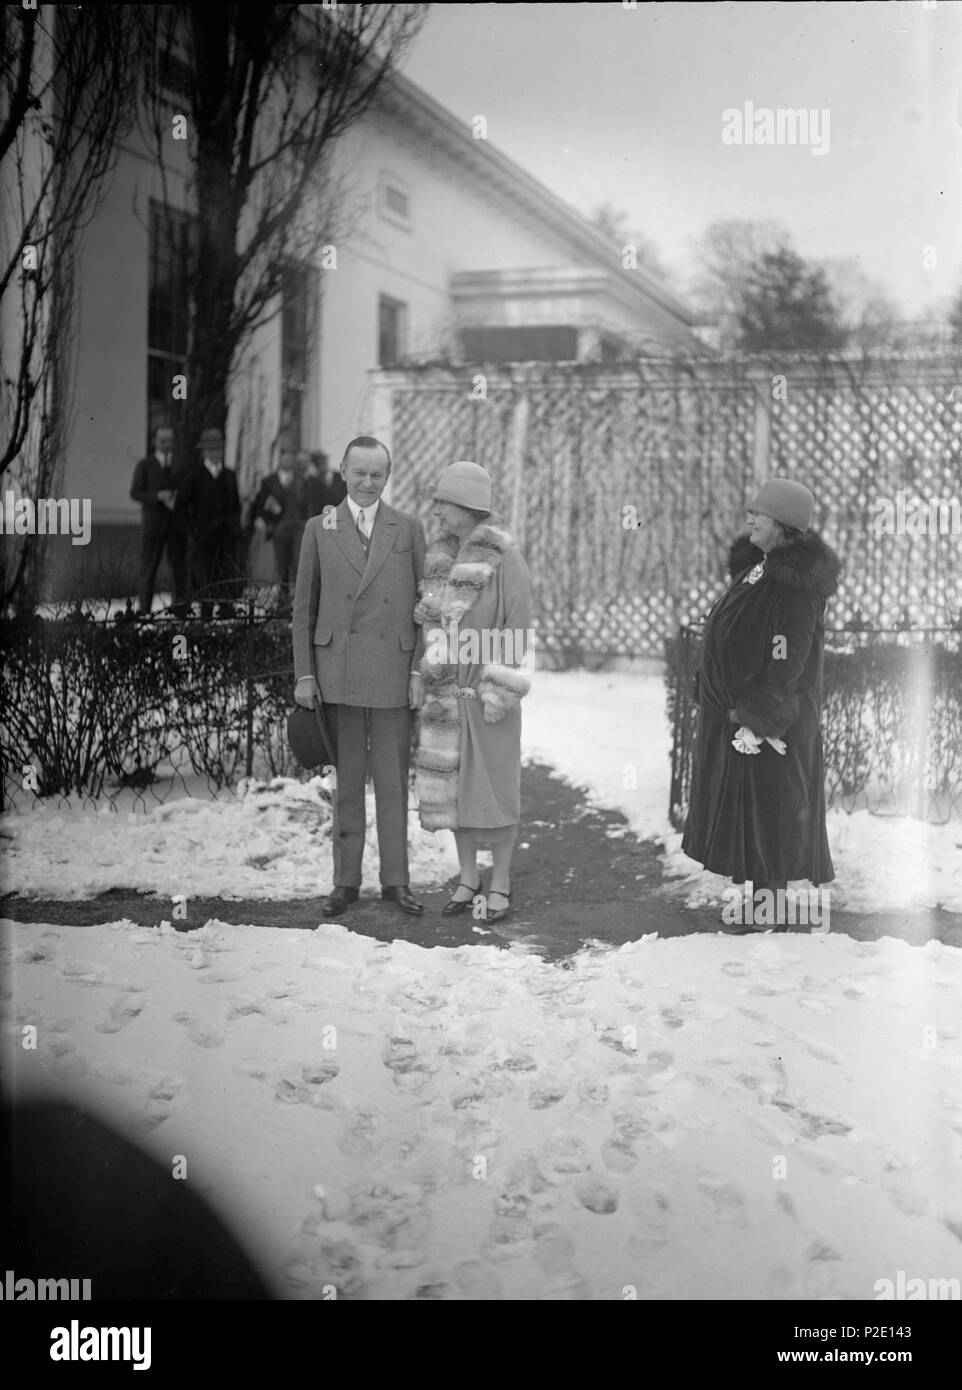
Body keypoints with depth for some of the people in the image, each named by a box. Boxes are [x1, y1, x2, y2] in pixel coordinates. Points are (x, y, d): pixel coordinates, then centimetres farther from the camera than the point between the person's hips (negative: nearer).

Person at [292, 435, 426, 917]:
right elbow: (303, 607, 7)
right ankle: (346, 881, 15)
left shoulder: (409, 528, 6)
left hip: (392, 670, 0)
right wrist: (303, 674, 1)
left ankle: (395, 880, 14)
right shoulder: (319, 529, 7)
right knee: (347, 779, 7)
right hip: (337, 672, 0)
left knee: (393, 778, 4)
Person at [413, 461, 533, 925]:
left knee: (494, 785, 1)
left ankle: (500, 884, 14)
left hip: (488, 690, -6)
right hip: (446, 692, 6)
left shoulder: (506, 560, -11)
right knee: (451, 783, 9)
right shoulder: (439, 557, 8)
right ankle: (468, 879, 21)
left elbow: (517, 629, -12)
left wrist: (500, 690, -17)